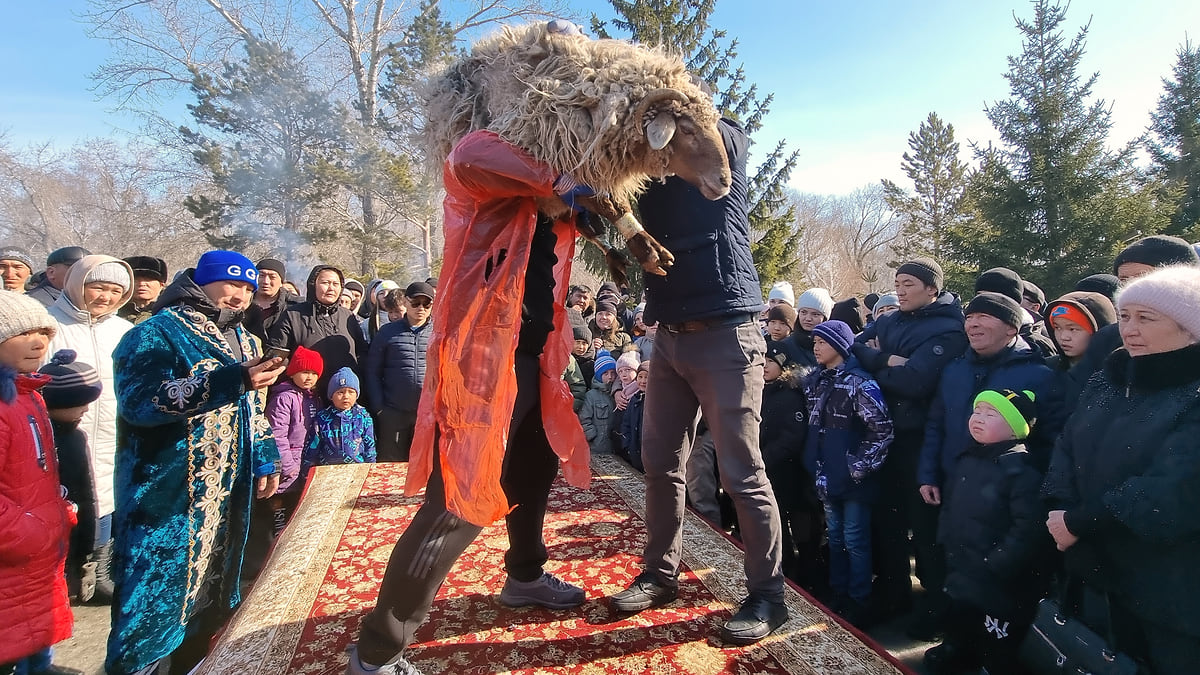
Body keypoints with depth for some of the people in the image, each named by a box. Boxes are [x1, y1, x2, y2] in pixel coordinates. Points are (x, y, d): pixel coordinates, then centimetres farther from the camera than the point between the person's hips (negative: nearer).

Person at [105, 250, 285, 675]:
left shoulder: (244, 340, 14)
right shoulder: (158, 333, -10)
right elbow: (138, 402, -25)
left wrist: (265, 459, 17)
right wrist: (230, 381, -32)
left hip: (229, 491, 8)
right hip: (169, 495, -8)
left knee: (214, 589, 18)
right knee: (157, 595, -2)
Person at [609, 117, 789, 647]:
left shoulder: (724, 141, 1)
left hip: (725, 334, -6)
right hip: (670, 336, 6)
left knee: (741, 473, -2)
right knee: (660, 463, 10)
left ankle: (767, 596, 13)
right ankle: (660, 573, 26)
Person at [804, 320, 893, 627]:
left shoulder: (859, 382, -14)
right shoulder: (815, 382, 8)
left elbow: (882, 430, -17)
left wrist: (859, 466, -15)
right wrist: (815, 466, 12)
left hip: (853, 479, -7)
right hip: (827, 476, 7)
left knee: (855, 540, 4)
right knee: (835, 536, 17)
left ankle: (860, 604, 19)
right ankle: (838, 597, 30)